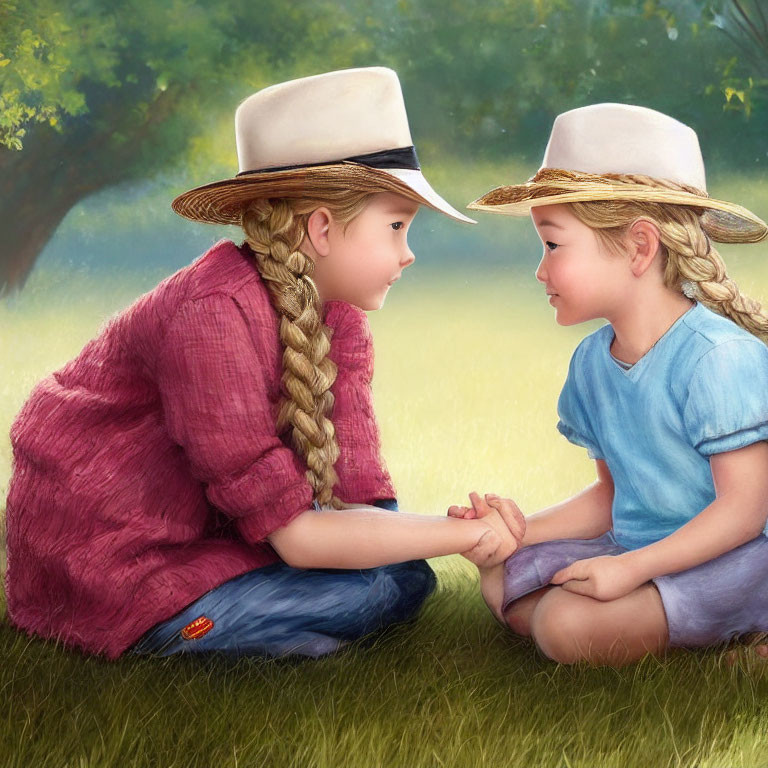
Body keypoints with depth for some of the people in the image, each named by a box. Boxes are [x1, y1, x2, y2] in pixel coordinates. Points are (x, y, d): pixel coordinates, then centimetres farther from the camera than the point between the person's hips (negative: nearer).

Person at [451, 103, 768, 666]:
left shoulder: (719, 356, -21)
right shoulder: (591, 363, 5)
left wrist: (632, 568, -28)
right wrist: (521, 529, -1)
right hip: (636, 547, 9)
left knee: (568, 624, -25)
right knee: (500, 580, 3)